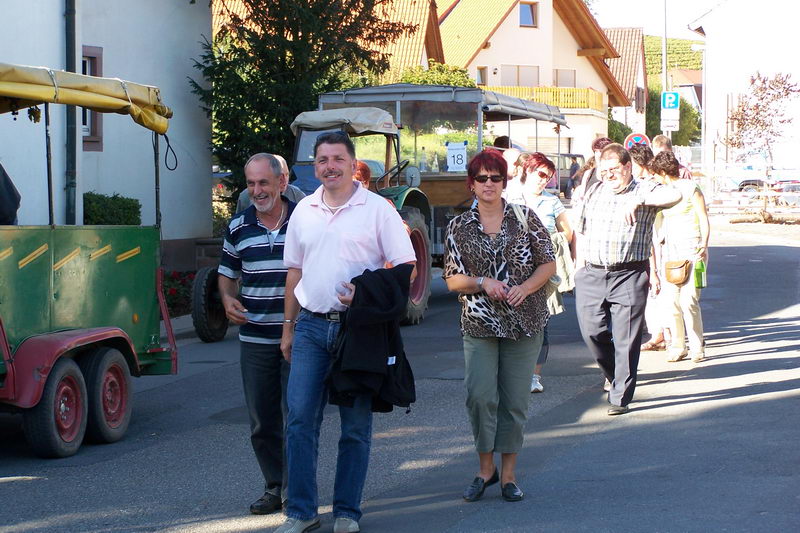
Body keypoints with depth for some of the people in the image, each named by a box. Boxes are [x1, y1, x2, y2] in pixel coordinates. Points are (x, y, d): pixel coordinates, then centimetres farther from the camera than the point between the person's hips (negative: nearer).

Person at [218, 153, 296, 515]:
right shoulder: (238, 227, 7)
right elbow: (227, 273, 17)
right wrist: (228, 299, -3)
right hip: (255, 339, 3)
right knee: (262, 421, 7)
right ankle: (274, 487, 19)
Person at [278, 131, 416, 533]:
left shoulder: (377, 209, -3)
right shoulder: (304, 211, 11)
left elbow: (404, 267, -4)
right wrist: (288, 327, 16)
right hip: (311, 326, 4)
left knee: (356, 426, 3)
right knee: (300, 419, -2)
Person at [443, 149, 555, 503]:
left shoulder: (525, 219, 4)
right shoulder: (459, 227, 5)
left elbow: (548, 264, 5)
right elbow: (452, 280, 3)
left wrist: (525, 288, -12)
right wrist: (482, 283, -15)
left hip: (524, 321, 0)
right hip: (479, 324, 0)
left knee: (515, 400, 2)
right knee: (480, 395, -11)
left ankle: (508, 474, 13)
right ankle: (485, 467, 8)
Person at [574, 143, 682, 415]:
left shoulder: (644, 191, 0)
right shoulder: (594, 191, 16)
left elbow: (674, 195, -21)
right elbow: (581, 229, 26)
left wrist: (638, 201, -30)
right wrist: (582, 260, 15)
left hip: (629, 276, -4)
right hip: (591, 275, 4)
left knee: (626, 339, -2)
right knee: (592, 331, 0)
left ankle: (620, 397, 6)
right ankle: (614, 374, 28)